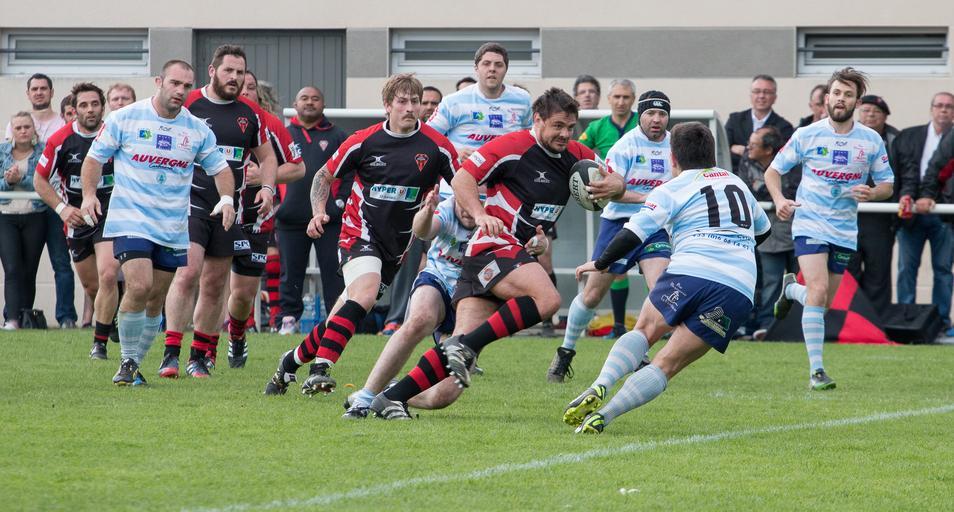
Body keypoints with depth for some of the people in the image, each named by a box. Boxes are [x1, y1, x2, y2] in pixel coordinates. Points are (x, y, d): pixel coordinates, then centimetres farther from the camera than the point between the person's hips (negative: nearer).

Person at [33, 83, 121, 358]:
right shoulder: (61, 140, -7)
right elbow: (40, 180, 3)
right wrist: (62, 208, -9)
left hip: (110, 214, -2)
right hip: (77, 219, 2)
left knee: (107, 275, -21)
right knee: (91, 286, 10)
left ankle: (100, 342, -11)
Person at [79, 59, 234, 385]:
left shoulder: (198, 130, 6)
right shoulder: (125, 119, -3)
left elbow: (219, 168, 15)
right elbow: (95, 157, 4)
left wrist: (226, 199, -4)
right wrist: (89, 194, -11)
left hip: (173, 229, 4)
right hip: (130, 221, -4)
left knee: (156, 300, 6)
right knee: (139, 287, -21)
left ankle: (135, 364, 22)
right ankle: (127, 361, -6)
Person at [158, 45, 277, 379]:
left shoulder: (250, 113, 9)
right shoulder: (187, 104, -4)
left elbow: (267, 156, 20)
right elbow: (162, 148, 3)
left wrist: (267, 187, 3)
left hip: (229, 207, 4)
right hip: (191, 201, -4)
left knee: (214, 285, 8)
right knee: (188, 273, -19)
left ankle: (201, 356, 18)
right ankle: (170, 354, -19)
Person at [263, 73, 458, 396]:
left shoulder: (436, 146, -5)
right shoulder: (364, 142, -5)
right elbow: (324, 176, 8)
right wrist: (318, 212, -7)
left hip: (397, 242, 3)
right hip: (360, 232, -3)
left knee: (344, 314, 4)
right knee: (365, 293, -30)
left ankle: (292, 361, 26)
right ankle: (319, 369, -32)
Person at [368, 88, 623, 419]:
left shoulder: (575, 156, 13)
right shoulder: (513, 146, -8)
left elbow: (614, 180, 21)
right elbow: (463, 178, -9)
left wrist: (614, 186, -3)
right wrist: (479, 214, -25)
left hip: (521, 253, 7)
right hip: (493, 246, -7)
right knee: (547, 298, -31)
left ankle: (391, 398, -6)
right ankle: (465, 345, -26)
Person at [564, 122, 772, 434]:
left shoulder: (672, 189, 9)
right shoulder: (737, 184, 25)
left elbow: (635, 232, -1)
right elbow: (763, 230, 41)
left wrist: (600, 264, 12)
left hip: (689, 272, -3)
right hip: (739, 291, 3)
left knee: (644, 332, 22)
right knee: (667, 365, 4)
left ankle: (599, 388, -4)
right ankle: (603, 416, -14)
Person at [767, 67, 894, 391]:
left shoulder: (871, 140, 0)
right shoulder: (807, 136, -4)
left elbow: (887, 184, 8)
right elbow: (773, 171, 4)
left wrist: (871, 193, -16)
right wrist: (779, 200, -15)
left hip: (845, 230, 3)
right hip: (810, 224, -3)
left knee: (823, 301, 11)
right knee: (818, 290, -21)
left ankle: (791, 289, 47)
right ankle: (816, 370, -19)